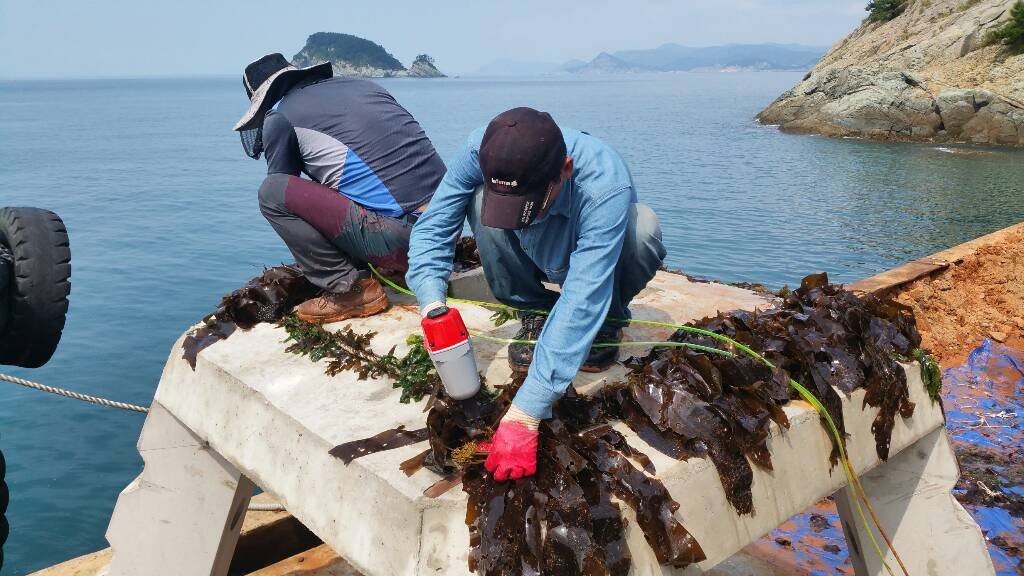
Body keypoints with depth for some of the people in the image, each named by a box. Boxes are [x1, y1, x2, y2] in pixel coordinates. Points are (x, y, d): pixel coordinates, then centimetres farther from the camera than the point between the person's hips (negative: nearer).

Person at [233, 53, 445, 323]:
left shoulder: (278, 117, 6)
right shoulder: (363, 84, 22)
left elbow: (281, 194, 16)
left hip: (399, 241, -7)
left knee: (271, 191, -2)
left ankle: (352, 290, 1)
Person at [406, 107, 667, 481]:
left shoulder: (606, 187, -42)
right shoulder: (482, 152, -32)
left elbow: (580, 302, -47)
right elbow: (432, 227, -21)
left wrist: (523, 414, -52)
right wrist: (432, 302, -41)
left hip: (597, 257, -2)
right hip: (539, 259, 3)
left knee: (643, 225, -35)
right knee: (481, 202, -28)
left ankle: (609, 317, -4)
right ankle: (533, 312, -6)